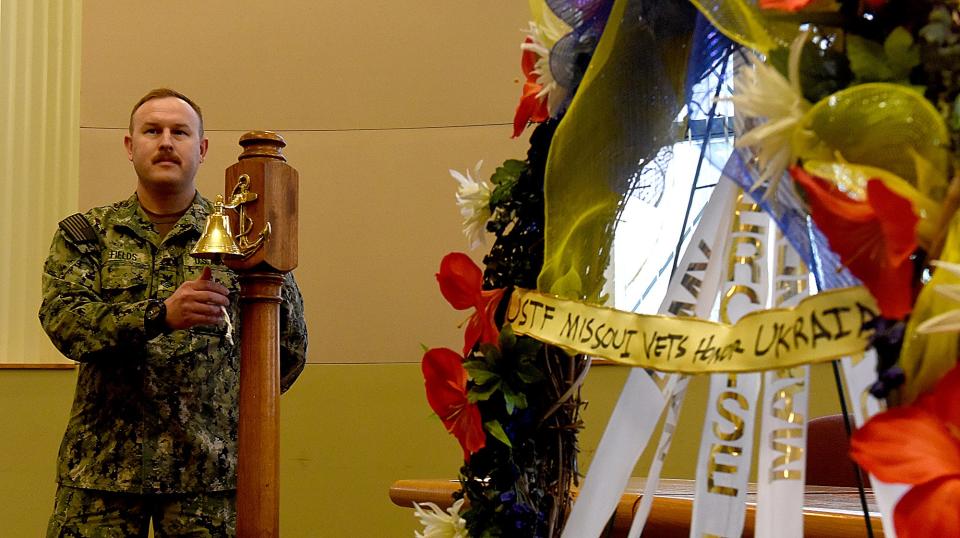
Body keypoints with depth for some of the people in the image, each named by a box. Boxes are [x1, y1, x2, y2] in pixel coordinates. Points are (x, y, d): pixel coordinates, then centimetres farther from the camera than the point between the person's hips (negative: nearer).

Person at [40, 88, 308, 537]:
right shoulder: (85, 233, 10)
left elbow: (289, 351, 11)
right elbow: (62, 319, -8)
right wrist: (160, 314, -22)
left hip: (211, 464, 0)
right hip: (103, 463, 0)